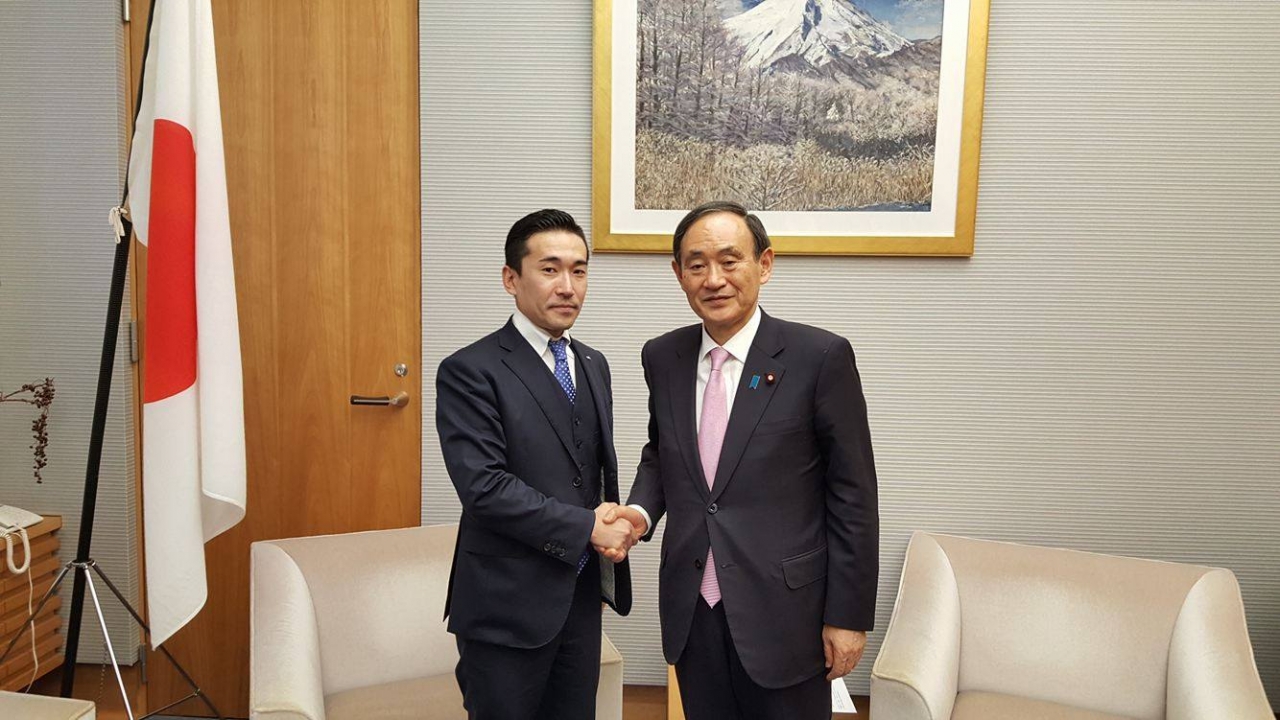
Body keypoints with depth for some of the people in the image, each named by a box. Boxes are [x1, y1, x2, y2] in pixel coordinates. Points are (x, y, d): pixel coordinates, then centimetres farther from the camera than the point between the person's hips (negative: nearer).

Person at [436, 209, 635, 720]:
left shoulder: (594, 365, 9)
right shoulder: (470, 371, -13)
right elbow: (484, 486, -21)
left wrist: (615, 523, -5)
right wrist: (587, 528, -18)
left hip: (582, 594, 6)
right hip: (509, 603, -6)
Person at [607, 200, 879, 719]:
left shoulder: (819, 356, -13)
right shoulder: (662, 357, 1)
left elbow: (854, 495, -9)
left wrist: (849, 615, -8)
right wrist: (641, 509, -4)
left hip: (782, 611, -4)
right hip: (691, 609, 4)